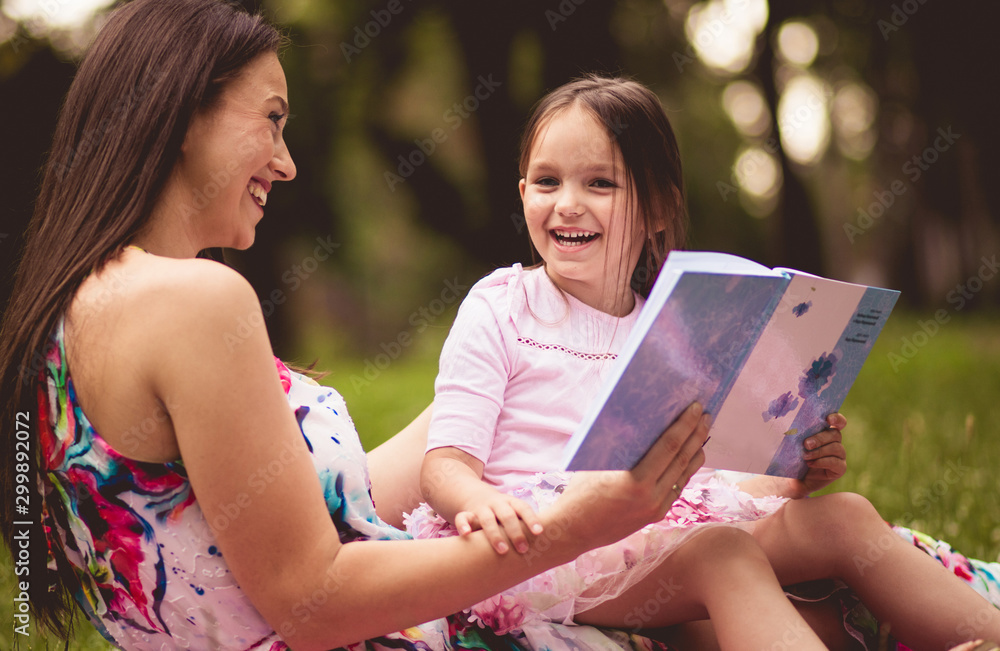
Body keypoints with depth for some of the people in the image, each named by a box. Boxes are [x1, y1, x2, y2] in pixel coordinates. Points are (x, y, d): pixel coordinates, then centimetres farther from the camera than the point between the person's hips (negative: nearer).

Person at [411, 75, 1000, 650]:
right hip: (547, 548, -5)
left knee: (841, 518, -11)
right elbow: (446, 463, -6)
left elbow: (699, 479, 17)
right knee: (723, 554, -32)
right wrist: (480, 502, -31)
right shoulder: (499, 311, 3)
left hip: (667, 531, 6)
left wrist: (796, 480, -3)